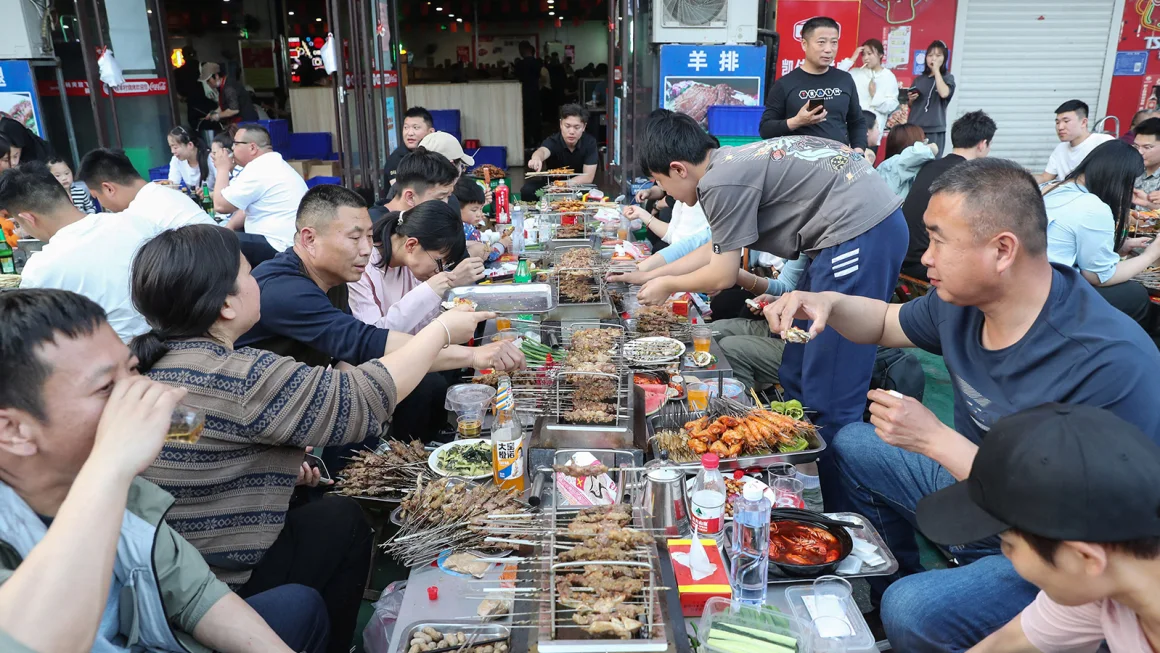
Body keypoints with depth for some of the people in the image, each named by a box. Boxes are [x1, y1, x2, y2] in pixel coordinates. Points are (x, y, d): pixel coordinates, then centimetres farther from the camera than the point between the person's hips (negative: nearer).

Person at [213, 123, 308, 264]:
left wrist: (223, 169, 1)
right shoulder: (273, 164, 16)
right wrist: (227, 229, 8)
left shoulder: (258, 169, -16)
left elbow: (220, 205, -10)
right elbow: (249, 206, 21)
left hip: (280, 247, -11)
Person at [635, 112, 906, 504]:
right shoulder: (732, 161, 16)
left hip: (858, 235, -10)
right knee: (796, 378, 16)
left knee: (829, 402, -6)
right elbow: (719, 249, 28)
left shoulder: (721, 183, -13)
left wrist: (667, 286, 12)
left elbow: (723, 276, -6)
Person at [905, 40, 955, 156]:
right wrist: (911, 100, -2)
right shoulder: (919, 79, 14)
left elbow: (944, 93, -19)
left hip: (934, 131, -4)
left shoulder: (947, 78, 3)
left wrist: (936, 70, -9)